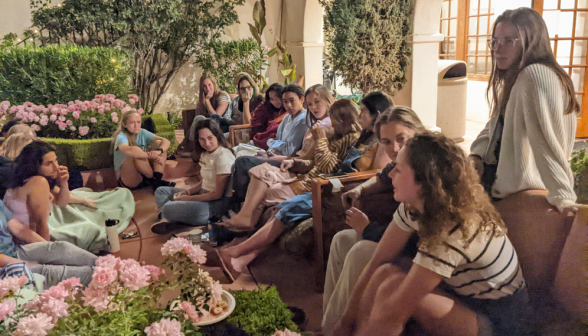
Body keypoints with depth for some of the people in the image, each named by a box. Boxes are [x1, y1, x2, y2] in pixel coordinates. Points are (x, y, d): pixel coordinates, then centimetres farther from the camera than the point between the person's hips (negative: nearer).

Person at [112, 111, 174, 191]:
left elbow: (166, 141, -10)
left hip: (145, 176, 6)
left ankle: (158, 179, -22)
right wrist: (151, 155, -42)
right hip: (127, 180, -6)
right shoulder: (121, 137, -16)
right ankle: (153, 180, -15)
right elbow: (128, 151, -41)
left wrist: (159, 151, -32)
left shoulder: (142, 133, 1)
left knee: (159, 143, -6)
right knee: (136, 154, -34)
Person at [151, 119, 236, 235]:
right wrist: (187, 192, 1)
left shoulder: (223, 157, -18)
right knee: (161, 191, 15)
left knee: (168, 209, -32)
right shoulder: (206, 153, 12)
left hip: (216, 204, -11)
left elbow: (217, 194, -18)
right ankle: (170, 221, -11)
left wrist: (189, 198, -11)